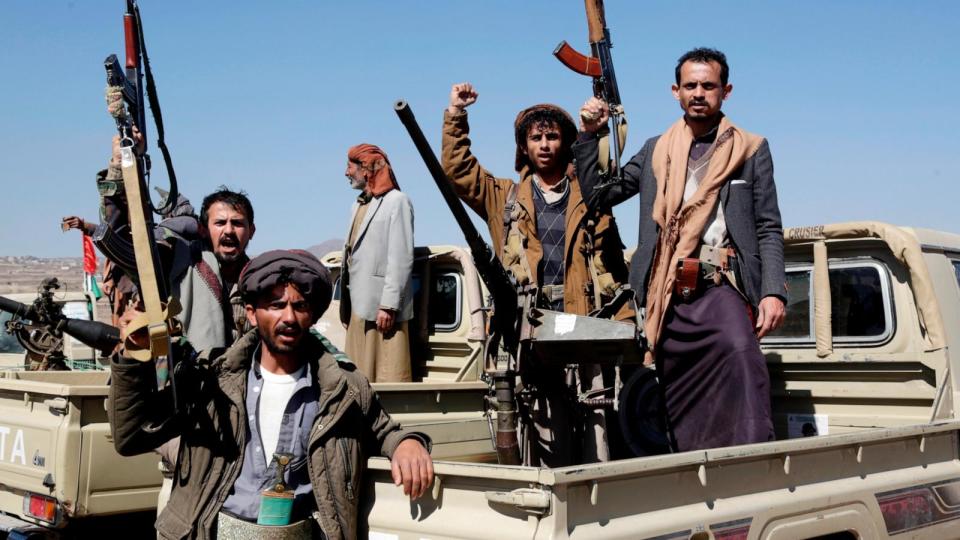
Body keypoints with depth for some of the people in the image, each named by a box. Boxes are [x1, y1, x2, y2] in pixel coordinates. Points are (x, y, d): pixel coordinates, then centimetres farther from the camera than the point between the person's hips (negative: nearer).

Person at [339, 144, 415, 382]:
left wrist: (388, 305, -17)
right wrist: (346, 305, 13)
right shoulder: (359, 204, 20)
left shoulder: (396, 201, -5)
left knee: (388, 377, -7)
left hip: (382, 308, -8)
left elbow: (401, 259, -12)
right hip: (359, 307, 8)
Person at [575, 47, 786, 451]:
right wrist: (589, 134, 7)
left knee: (740, 353, -31)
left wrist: (773, 291, -6)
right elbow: (598, 194, 16)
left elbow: (768, 229, 7)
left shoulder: (751, 150, 13)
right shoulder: (655, 152, 20)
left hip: (721, 287, -3)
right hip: (666, 296, 3)